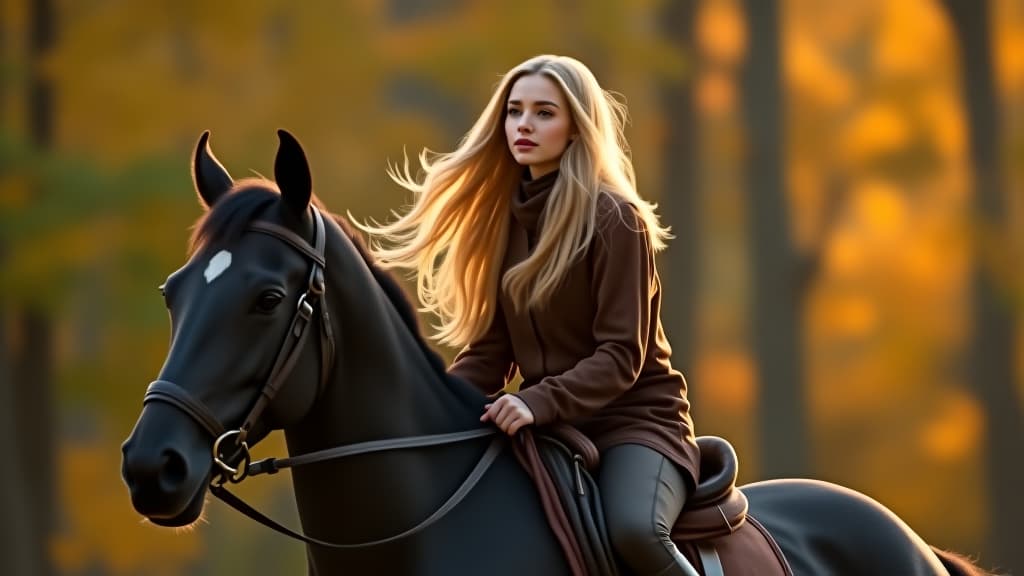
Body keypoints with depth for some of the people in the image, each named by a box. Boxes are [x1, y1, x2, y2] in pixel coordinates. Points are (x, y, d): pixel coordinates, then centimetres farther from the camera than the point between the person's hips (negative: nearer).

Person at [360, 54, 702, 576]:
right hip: (544, 428, 7)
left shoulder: (616, 219, -11)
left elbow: (622, 356, -17)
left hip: (632, 418, -7)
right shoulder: (509, 218, 10)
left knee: (635, 530, -36)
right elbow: (489, 351, 9)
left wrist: (539, 403, -31)